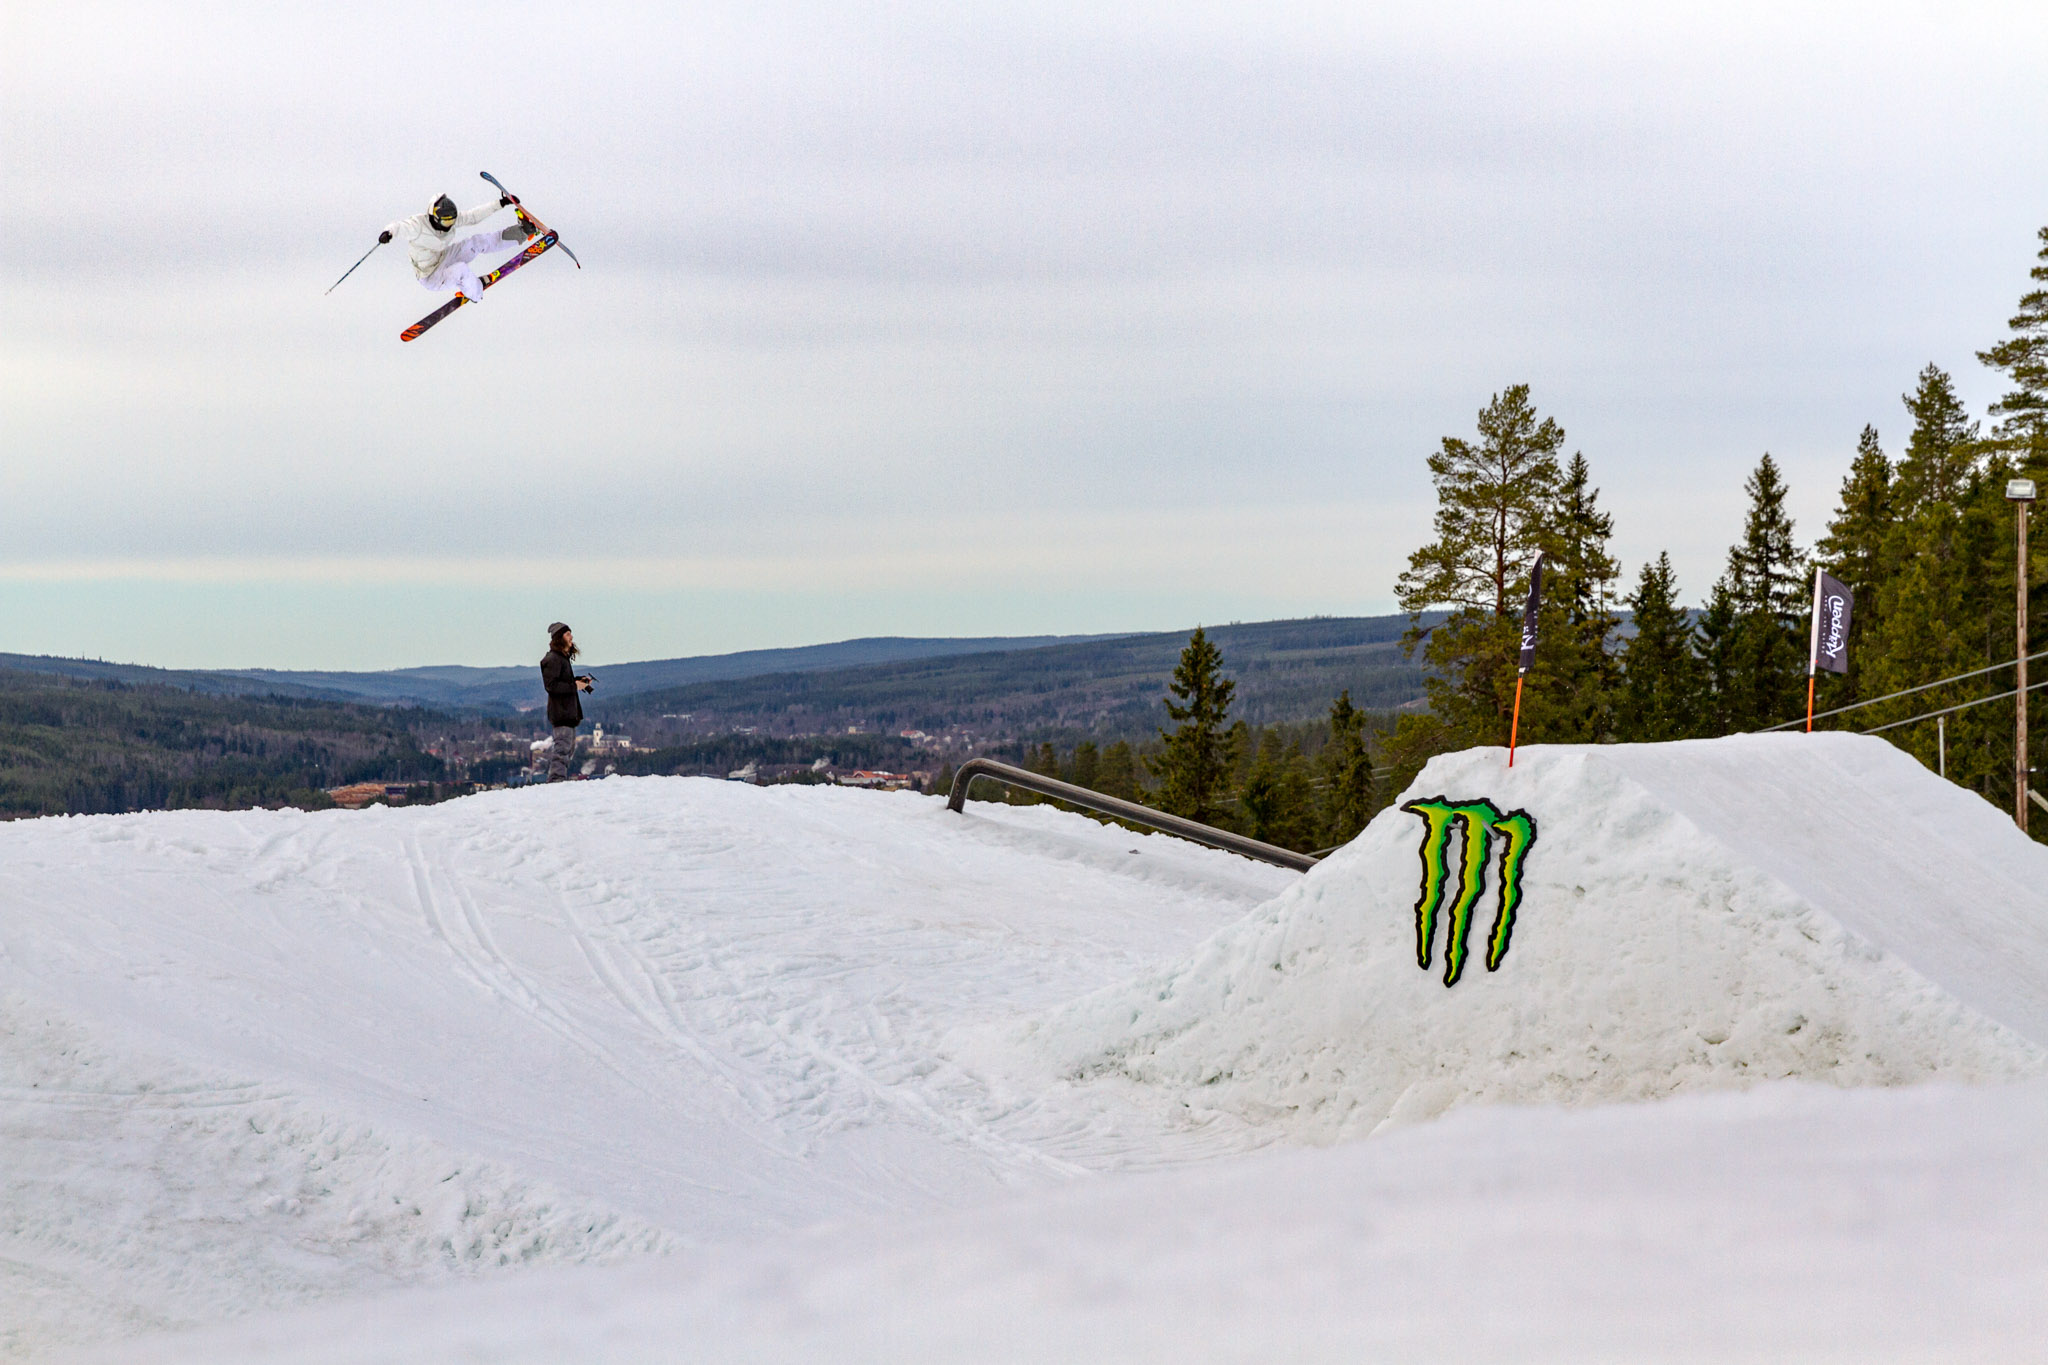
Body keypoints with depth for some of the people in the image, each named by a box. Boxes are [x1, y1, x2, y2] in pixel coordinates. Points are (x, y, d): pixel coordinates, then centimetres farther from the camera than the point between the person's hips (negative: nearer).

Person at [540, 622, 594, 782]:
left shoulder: (563, 658, 18)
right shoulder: (553, 659, -13)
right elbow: (551, 685, -21)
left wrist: (580, 679, 12)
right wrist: (574, 686, -19)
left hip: (569, 711, 11)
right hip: (560, 711, -11)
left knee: (569, 748, 14)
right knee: (563, 747, -15)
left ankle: (556, 779, 20)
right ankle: (557, 778, -18)